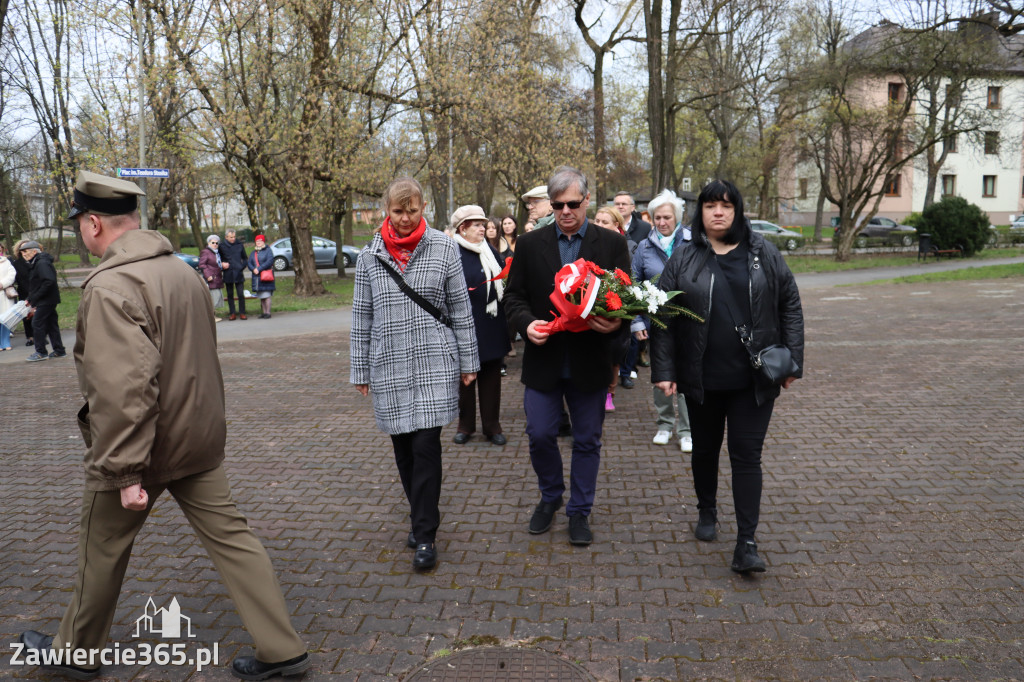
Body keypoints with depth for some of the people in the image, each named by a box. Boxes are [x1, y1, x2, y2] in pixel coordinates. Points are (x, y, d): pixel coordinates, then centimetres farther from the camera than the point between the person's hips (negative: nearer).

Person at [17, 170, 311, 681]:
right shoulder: (183, 271, 6)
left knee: (102, 552, 15)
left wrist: (125, 472, -24)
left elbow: (123, 389, -28)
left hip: (137, 447, -7)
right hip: (199, 441, 7)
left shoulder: (110, 287, -21)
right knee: (230, 536, 9)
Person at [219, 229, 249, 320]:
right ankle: (232, 313, 11)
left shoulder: (240, 245, 5)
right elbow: (219, 259, 14)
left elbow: (245, 258, 15)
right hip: (228, 274, 0)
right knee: (230, 295, 5)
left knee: (241, 294, -4)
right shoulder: (222, 247, 3)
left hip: (238, 274, 0)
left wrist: (242, 267, 2)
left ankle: (242, 313, 3)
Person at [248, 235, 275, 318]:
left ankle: (268, 312, -6)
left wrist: (259, 269, -17)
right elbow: (249, 263, 10)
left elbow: (270, 261, -13)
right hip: (256, 277, 6)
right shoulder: (253, 252, 18)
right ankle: (264, 312, 12)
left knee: (267, 295, -9)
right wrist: (253, 269, -12)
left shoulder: (268, 250, 0)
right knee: (261, 296, 7)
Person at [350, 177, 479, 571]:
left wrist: (468, 361, 3)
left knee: (426, 446, -7)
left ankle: (425, 537, 4)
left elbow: (461, 310, 3)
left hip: (435, 364, -2)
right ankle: (422, 518, 29)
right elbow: (361, 318, 9)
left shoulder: (443, 250, 1)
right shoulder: (370, 257, 6)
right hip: (389, 368, 3)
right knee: (402, 447, 9)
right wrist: (360, 371, 10)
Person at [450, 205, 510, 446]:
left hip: (492, 326, 5)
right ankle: (465, 425, 23)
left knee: (491, 376, 10)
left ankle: (491, 425, 21)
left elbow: (501, 283, 16)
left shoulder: (490, 251, 11)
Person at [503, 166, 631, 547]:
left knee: (587, 440, 10)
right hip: (543, 359, 1)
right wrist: (526, 323, -16)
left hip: (590, 362, 0)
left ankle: (579, 511, 28)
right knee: (540, 434, 5)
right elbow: (513, 296, 5)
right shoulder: (530, 244, 3)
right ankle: (550, 496, 32)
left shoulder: (612, 244, 0)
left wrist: (616, 323, -23)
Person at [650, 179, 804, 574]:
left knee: (747, 455, 0)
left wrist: (792, 360, 0)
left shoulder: (764, 255, 2)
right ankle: (706, 512, 40)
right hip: (702, 378, 1)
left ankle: (746, 544, 4)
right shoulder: (683, 260, 0)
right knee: (705, 449, 17)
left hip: (754, 378, 0)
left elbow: (790, 306, 5)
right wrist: (663, 371, -7)